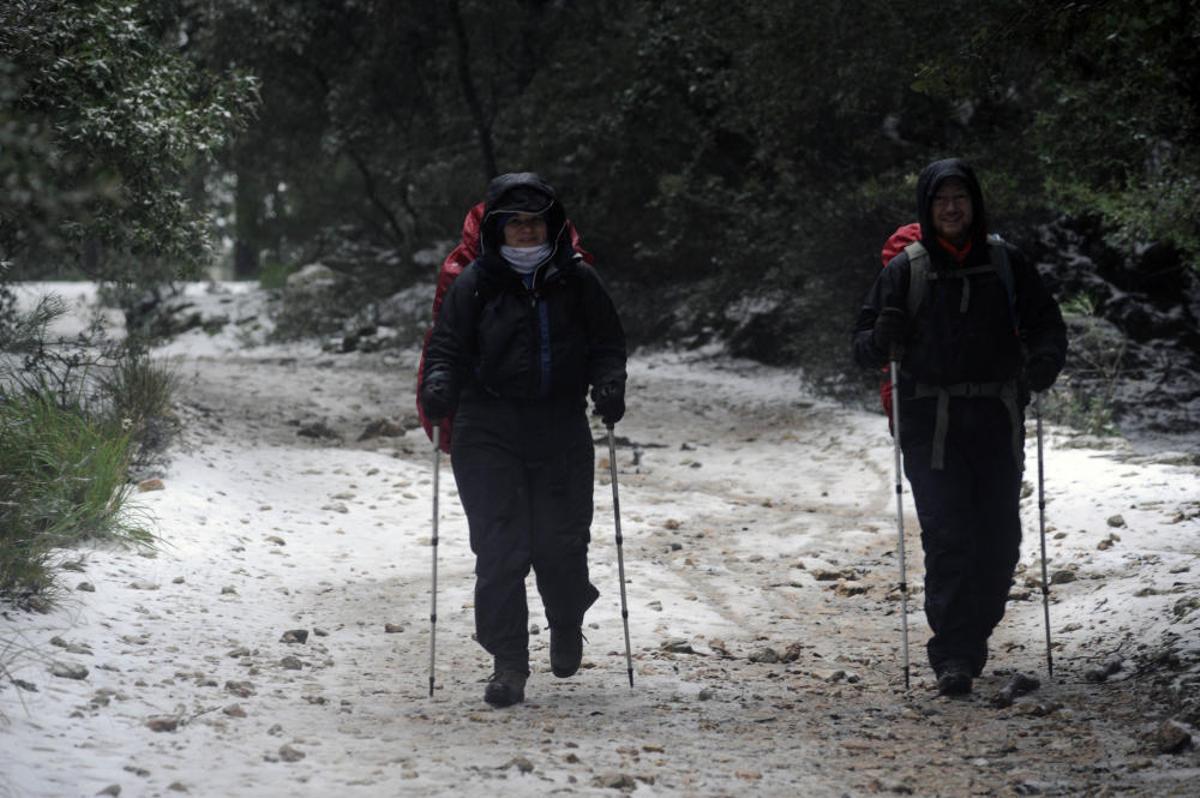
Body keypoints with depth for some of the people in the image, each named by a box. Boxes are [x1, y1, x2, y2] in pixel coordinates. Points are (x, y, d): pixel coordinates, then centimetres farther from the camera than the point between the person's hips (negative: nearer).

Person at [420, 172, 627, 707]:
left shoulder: (578, 282, 6)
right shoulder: (474, 285, 3)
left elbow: (608, 345, 11)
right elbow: (448, 347, 4)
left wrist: (608, 384, -8)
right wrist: (439, 387, -16)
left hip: (562, 431, 1)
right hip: (489, 431, -1)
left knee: (560, 544, -1)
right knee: (499, 549, -8)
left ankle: (567, 627, 31)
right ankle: (508, 665, -1)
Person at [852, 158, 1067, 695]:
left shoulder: (1005, 263, 8)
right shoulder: (904, 271, 3)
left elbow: (1046, 323, 13)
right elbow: (864, 345, 4)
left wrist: (1045, 360, -9)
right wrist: (881, 340, -20)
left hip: (997, 419, 2)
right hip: (930, 421, -2)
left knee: (999, 539, 2)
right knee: (946, 538, -11)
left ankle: (974, 636, 20)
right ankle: (952, 657, -12)